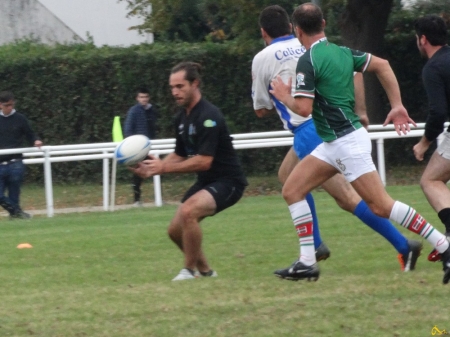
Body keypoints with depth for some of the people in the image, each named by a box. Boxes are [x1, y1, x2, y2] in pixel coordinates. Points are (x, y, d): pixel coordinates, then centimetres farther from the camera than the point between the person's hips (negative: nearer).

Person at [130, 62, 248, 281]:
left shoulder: (208, 116, -22)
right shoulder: (182, 117, 5)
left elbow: (204, 161, -28)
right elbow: (180, 155, 15)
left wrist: (165, 167, -26)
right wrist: (153, 169, -3)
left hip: (227, 181, -10)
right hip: (206, 181, 10)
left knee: (188, 211, -32)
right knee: (175, 230, 8)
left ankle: (190, 270, -17)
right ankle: (204, 271, 28)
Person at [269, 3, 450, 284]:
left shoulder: (308, 62, -16)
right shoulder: (342, 52, 9)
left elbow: (303, 108, -21)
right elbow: (382, 65, 12)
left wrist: (285, 97, 0)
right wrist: (398, 106, 13)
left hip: (347, 142, -10)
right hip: (334, 144, 10)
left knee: (381, 206, -8)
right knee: (292, 190, 7)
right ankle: (308, 262, 4)